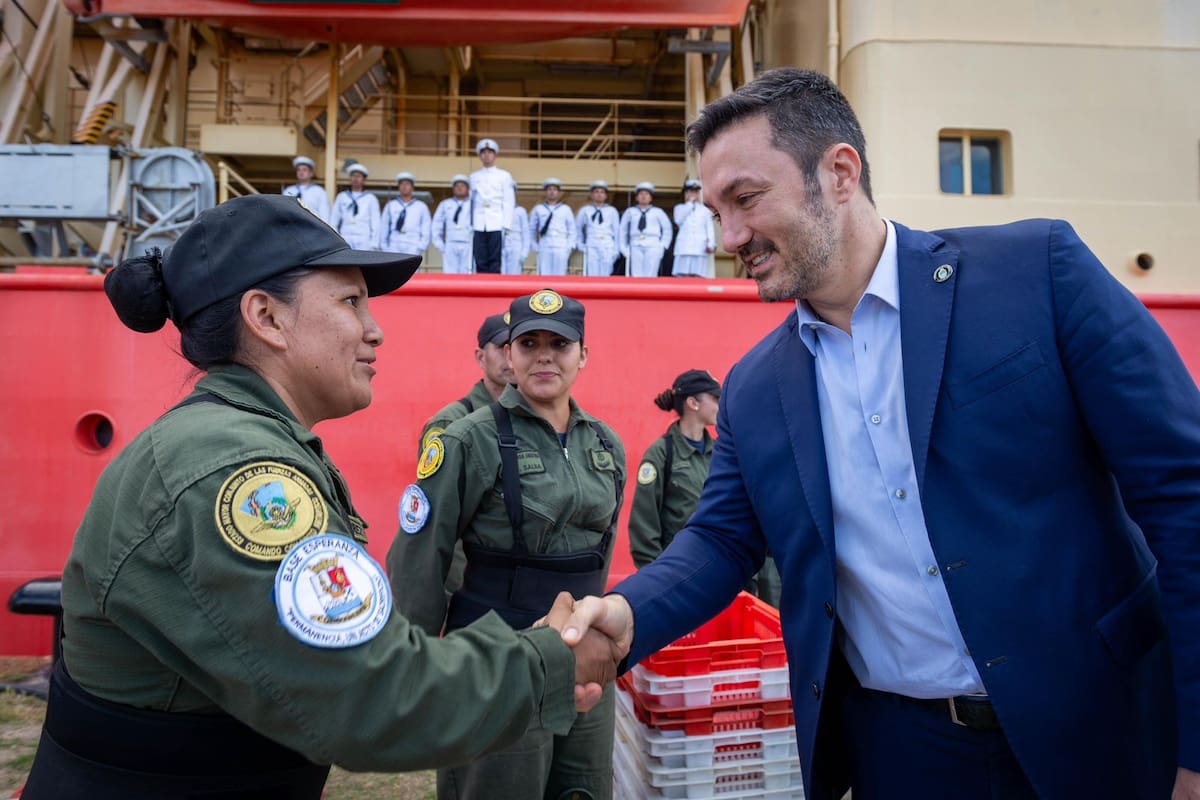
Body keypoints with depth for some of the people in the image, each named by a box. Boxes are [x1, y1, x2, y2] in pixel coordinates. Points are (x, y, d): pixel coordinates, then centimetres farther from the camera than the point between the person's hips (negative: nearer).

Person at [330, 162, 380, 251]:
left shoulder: (370, 199, 10)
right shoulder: (341, 197, 16)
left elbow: (375, 223, 6)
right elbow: (333, 220, 16)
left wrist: (373, 245, -2)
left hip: (363, 243, -2)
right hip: (344, 241, 2)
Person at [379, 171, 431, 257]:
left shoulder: (421, 207, 11)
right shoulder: (390, 205, 14)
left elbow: (426, 230, 9)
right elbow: (384, 228, 14)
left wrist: (420, 248, -1)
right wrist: (384, 248, 7)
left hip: (412, 250, -1)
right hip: (393, 250, 1)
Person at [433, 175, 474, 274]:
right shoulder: (445, 204, 18)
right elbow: (437, 225, 19)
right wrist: (439, 244, 9)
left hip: (468, 245, -2)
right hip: (450, 245, 2)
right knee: (449, 275, -5)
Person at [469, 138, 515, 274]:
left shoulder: (504, 176, 10)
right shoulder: (474, 176, 16)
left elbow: (509, 201, 5)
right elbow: (471, 200, 13)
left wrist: (506, 224, -4)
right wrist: (469, 224, 5)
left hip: (496, 225, -2)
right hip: (479, 225, 2)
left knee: (495, 260, -6)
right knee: (480, 261, -1)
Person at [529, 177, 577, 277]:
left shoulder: (565, 209, 10)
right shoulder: (538, 209, 10)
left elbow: (572, 230, 12)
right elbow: (531, 229, 16)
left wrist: (569, 247, 3)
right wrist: (535, 245, 7)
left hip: (561, 249, 0)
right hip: (544, 249, 0)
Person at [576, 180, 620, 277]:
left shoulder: (612, 211, 8)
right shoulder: (585, 210, 9)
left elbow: (617, 231, 10)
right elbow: (577, 228, 19)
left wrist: (616, 250, 5)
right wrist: (580, 244, 11)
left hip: (607, 248, 0)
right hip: (591, 247, 0)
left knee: (604, 276, -4)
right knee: (592, 276, -6)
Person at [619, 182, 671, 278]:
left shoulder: (658, 212, 10)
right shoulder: (630, 212, 13)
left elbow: (667, 229, 13)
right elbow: (623, 230, 15)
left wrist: (663, 246, 5)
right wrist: (624, 248, 8)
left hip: (653, 246, -1)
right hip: (636, 246, 1)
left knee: (650, 276, -9)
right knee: (636, 276, -6)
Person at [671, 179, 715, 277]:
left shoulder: (705, 210, 18)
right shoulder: (680, 208, 17)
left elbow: (710, 229, 10)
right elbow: (678, 220, -4)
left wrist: (711, 245, -7)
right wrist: (690, 203, 2)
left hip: (700, 249, 1)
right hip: (683, 248, 0)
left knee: (697, 277, -9)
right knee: (681, 277, -10)